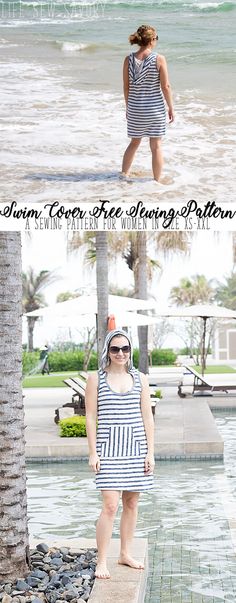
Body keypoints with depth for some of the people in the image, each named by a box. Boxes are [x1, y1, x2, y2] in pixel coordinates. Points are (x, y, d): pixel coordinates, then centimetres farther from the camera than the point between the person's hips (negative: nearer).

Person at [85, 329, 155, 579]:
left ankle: (125, 553, 25)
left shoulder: (140, 379, 6)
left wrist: (150, 453, 3)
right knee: (110, 505, -9)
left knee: (131, 503, 10)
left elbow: (147, 418, 7)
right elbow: (91, 417, 0)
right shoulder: (96, 379, 0)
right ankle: (101, 561, 0)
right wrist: (93, 453, -4)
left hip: (136, 447, 3)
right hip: (109, 448, -3)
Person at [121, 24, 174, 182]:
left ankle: (123, 175, 23)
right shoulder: (159, 59, -12)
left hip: (135, 108, 3)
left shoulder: (129, 60, -3)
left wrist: (128, 107, 15)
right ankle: (157, 181, 14)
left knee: (134, 142, 21)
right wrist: (171, 108, 0)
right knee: (156, 146, 8)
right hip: (155, 108, -3)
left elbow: (126, 86, 3)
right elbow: (165, 86, -10)